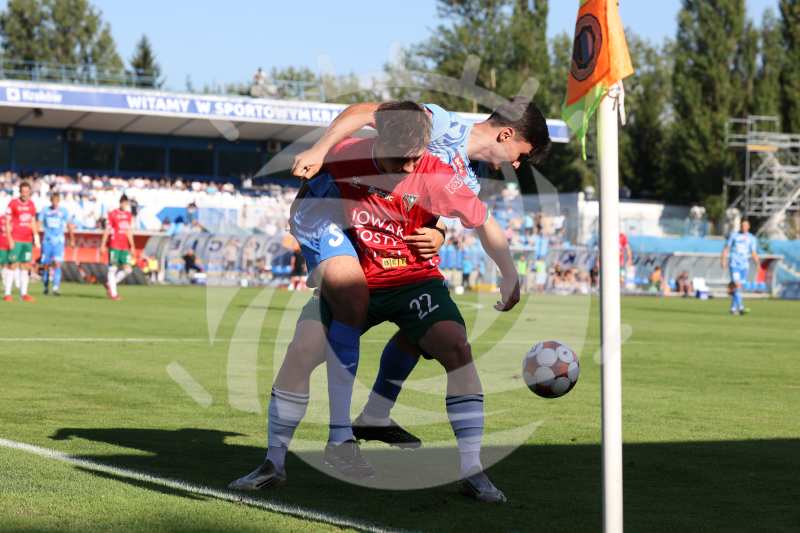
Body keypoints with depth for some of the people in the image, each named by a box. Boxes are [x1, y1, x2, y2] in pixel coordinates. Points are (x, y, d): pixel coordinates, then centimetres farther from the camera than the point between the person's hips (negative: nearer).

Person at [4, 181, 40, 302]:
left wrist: (36, 238, 12)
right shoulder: (13, 203, -3)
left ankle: (24, 293, 6)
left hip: (28, 240, 5)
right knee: (13, 265, -6)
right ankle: (7, 293, -1)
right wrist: (10, 239, -10)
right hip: (16, 240, -5)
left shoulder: (31, 204, 11)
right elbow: (7, 222, -4)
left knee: (25, 266, 4)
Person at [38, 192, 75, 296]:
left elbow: (69, 226, 10)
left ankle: (56, 288, -19)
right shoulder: (45, 211, 4)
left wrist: (72, 240, 13)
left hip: (59, 241, -1)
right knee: (46, 265, 6)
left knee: (57, 264, -15)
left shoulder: (64, 211, 3)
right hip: (47, 241, 1)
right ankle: (46, 286, 24)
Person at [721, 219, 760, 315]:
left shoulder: (752, 238, 9)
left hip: (744, 266, 3)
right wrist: (723, 260, -4)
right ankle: (741, 307, -24)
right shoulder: (734, 235, 6)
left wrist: (758, 262, -9)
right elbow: (726, 248, 6)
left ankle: (733, 308, 17)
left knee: (738, 288, 6)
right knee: (737, 285, -16)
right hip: (734, 264, -3)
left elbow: (754, 253, 6)